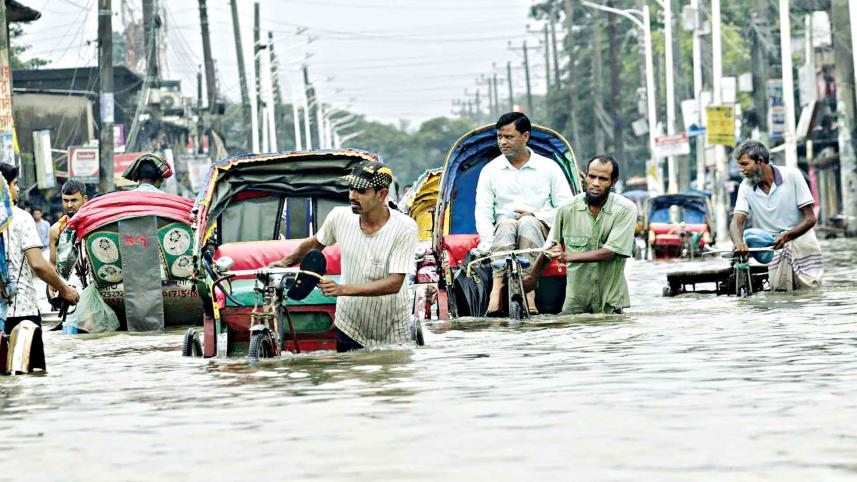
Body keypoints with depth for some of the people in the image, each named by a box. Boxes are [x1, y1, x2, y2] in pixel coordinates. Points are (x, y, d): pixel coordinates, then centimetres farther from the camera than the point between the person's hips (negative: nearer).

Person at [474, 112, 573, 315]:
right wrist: (488, 246, -15)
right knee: (506, 224, -34)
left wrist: (535, 216, -9)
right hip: (503, 234, 1)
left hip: (539, 229, -1)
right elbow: (483, 214, 2)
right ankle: (497, 286, -54)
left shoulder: (548, 167, 10)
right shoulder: (490, 171, 12)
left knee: (527, 223, -35)